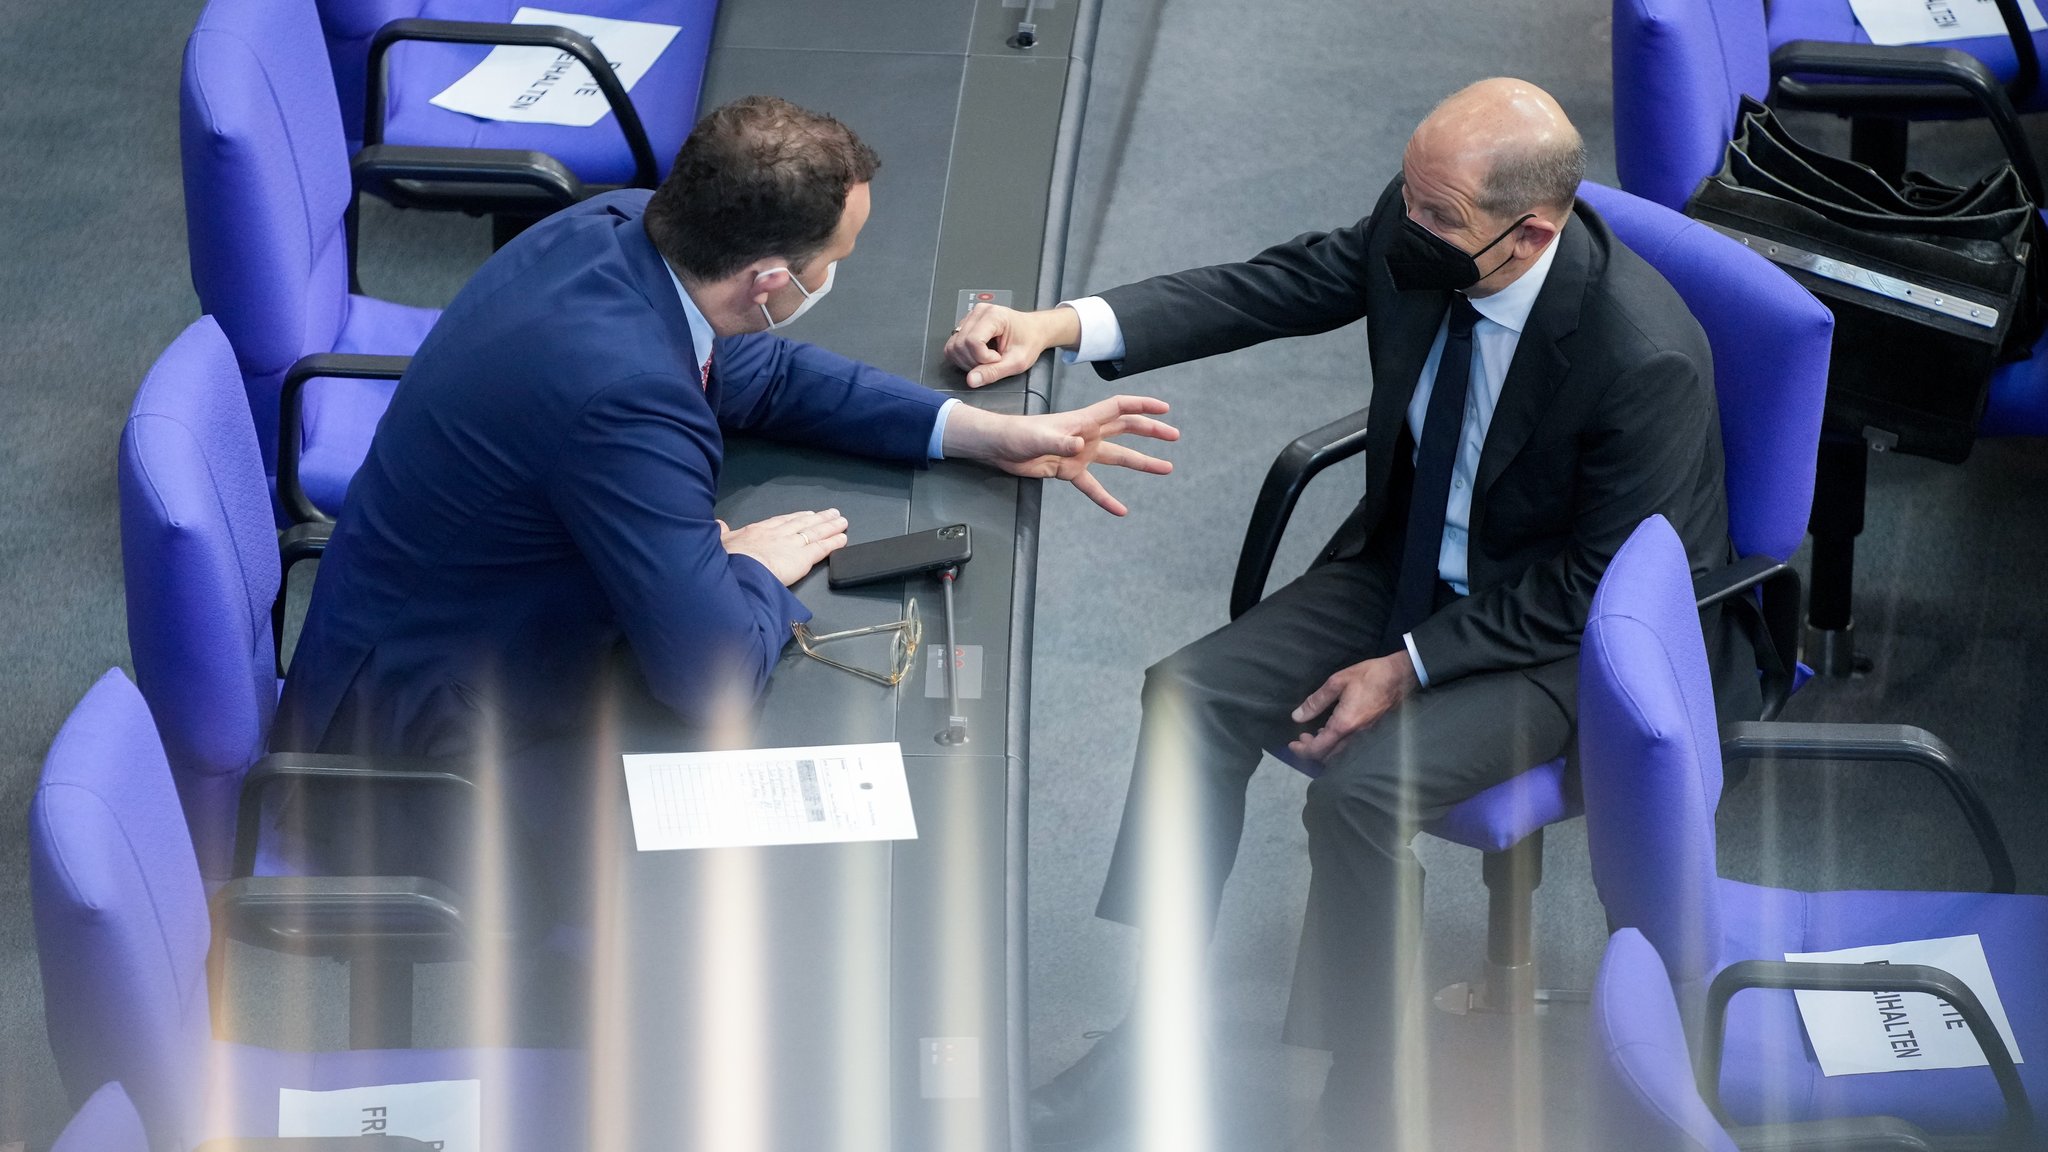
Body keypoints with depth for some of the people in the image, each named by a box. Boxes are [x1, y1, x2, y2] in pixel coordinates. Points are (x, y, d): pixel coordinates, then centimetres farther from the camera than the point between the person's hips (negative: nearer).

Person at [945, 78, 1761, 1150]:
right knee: (1193, 696, -7)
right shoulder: (1416, 225, -15)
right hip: (1413, 563, 7)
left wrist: (1409, 667, -22)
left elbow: (1585, 584, -22)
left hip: (1571, 630, -7)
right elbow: (1280, 284, -3)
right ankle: (1158, 1030, 3)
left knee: (1361, 785, -27)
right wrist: (1064, 326, -15)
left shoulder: (1648, 357, -32)